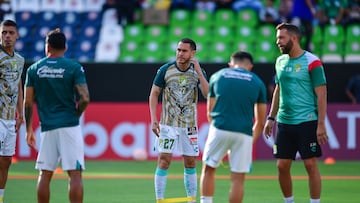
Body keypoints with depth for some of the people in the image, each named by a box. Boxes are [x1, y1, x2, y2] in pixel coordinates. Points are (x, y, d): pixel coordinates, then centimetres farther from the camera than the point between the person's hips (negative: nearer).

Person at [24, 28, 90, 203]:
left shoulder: (34, 69, 6)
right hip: (70, 126, -3)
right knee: (75, 174, -4)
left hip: (47, 128, 3)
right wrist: (75, 115, 8)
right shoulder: (74, 68, -2)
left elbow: (28, 102, 5)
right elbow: (84, 99, -10)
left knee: (45, 174, 11)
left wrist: (28, 129, 13)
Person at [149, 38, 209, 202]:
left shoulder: (198, 72, -1)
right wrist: (153, 120, -7)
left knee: (190, 163, 7)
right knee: (164, 161, -9)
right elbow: (154, 94, 1)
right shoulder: (165, 70, -6)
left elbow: (208, 95, -13)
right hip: (168, 124, -2)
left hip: (189, 125, 2)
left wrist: (199, 72, -22)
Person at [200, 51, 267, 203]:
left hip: (220, 129, 0)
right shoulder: (257, 83, 13)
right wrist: (252, 142, 27)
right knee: (238, 178, 5)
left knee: (208, 170, 16)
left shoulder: (217, 76, 15)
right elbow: (260, 122, 15)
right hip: (244, 133, 0)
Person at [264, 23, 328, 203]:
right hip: (284, 122, 6)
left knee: (311, 164, -6)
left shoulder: (312, 62, -9)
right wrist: (271, 118, 16)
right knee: (282, 166, 4)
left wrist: (321, 124, -15)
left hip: (307, 122, -6)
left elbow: (321, 95, -10)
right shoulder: (280, 61, 11)